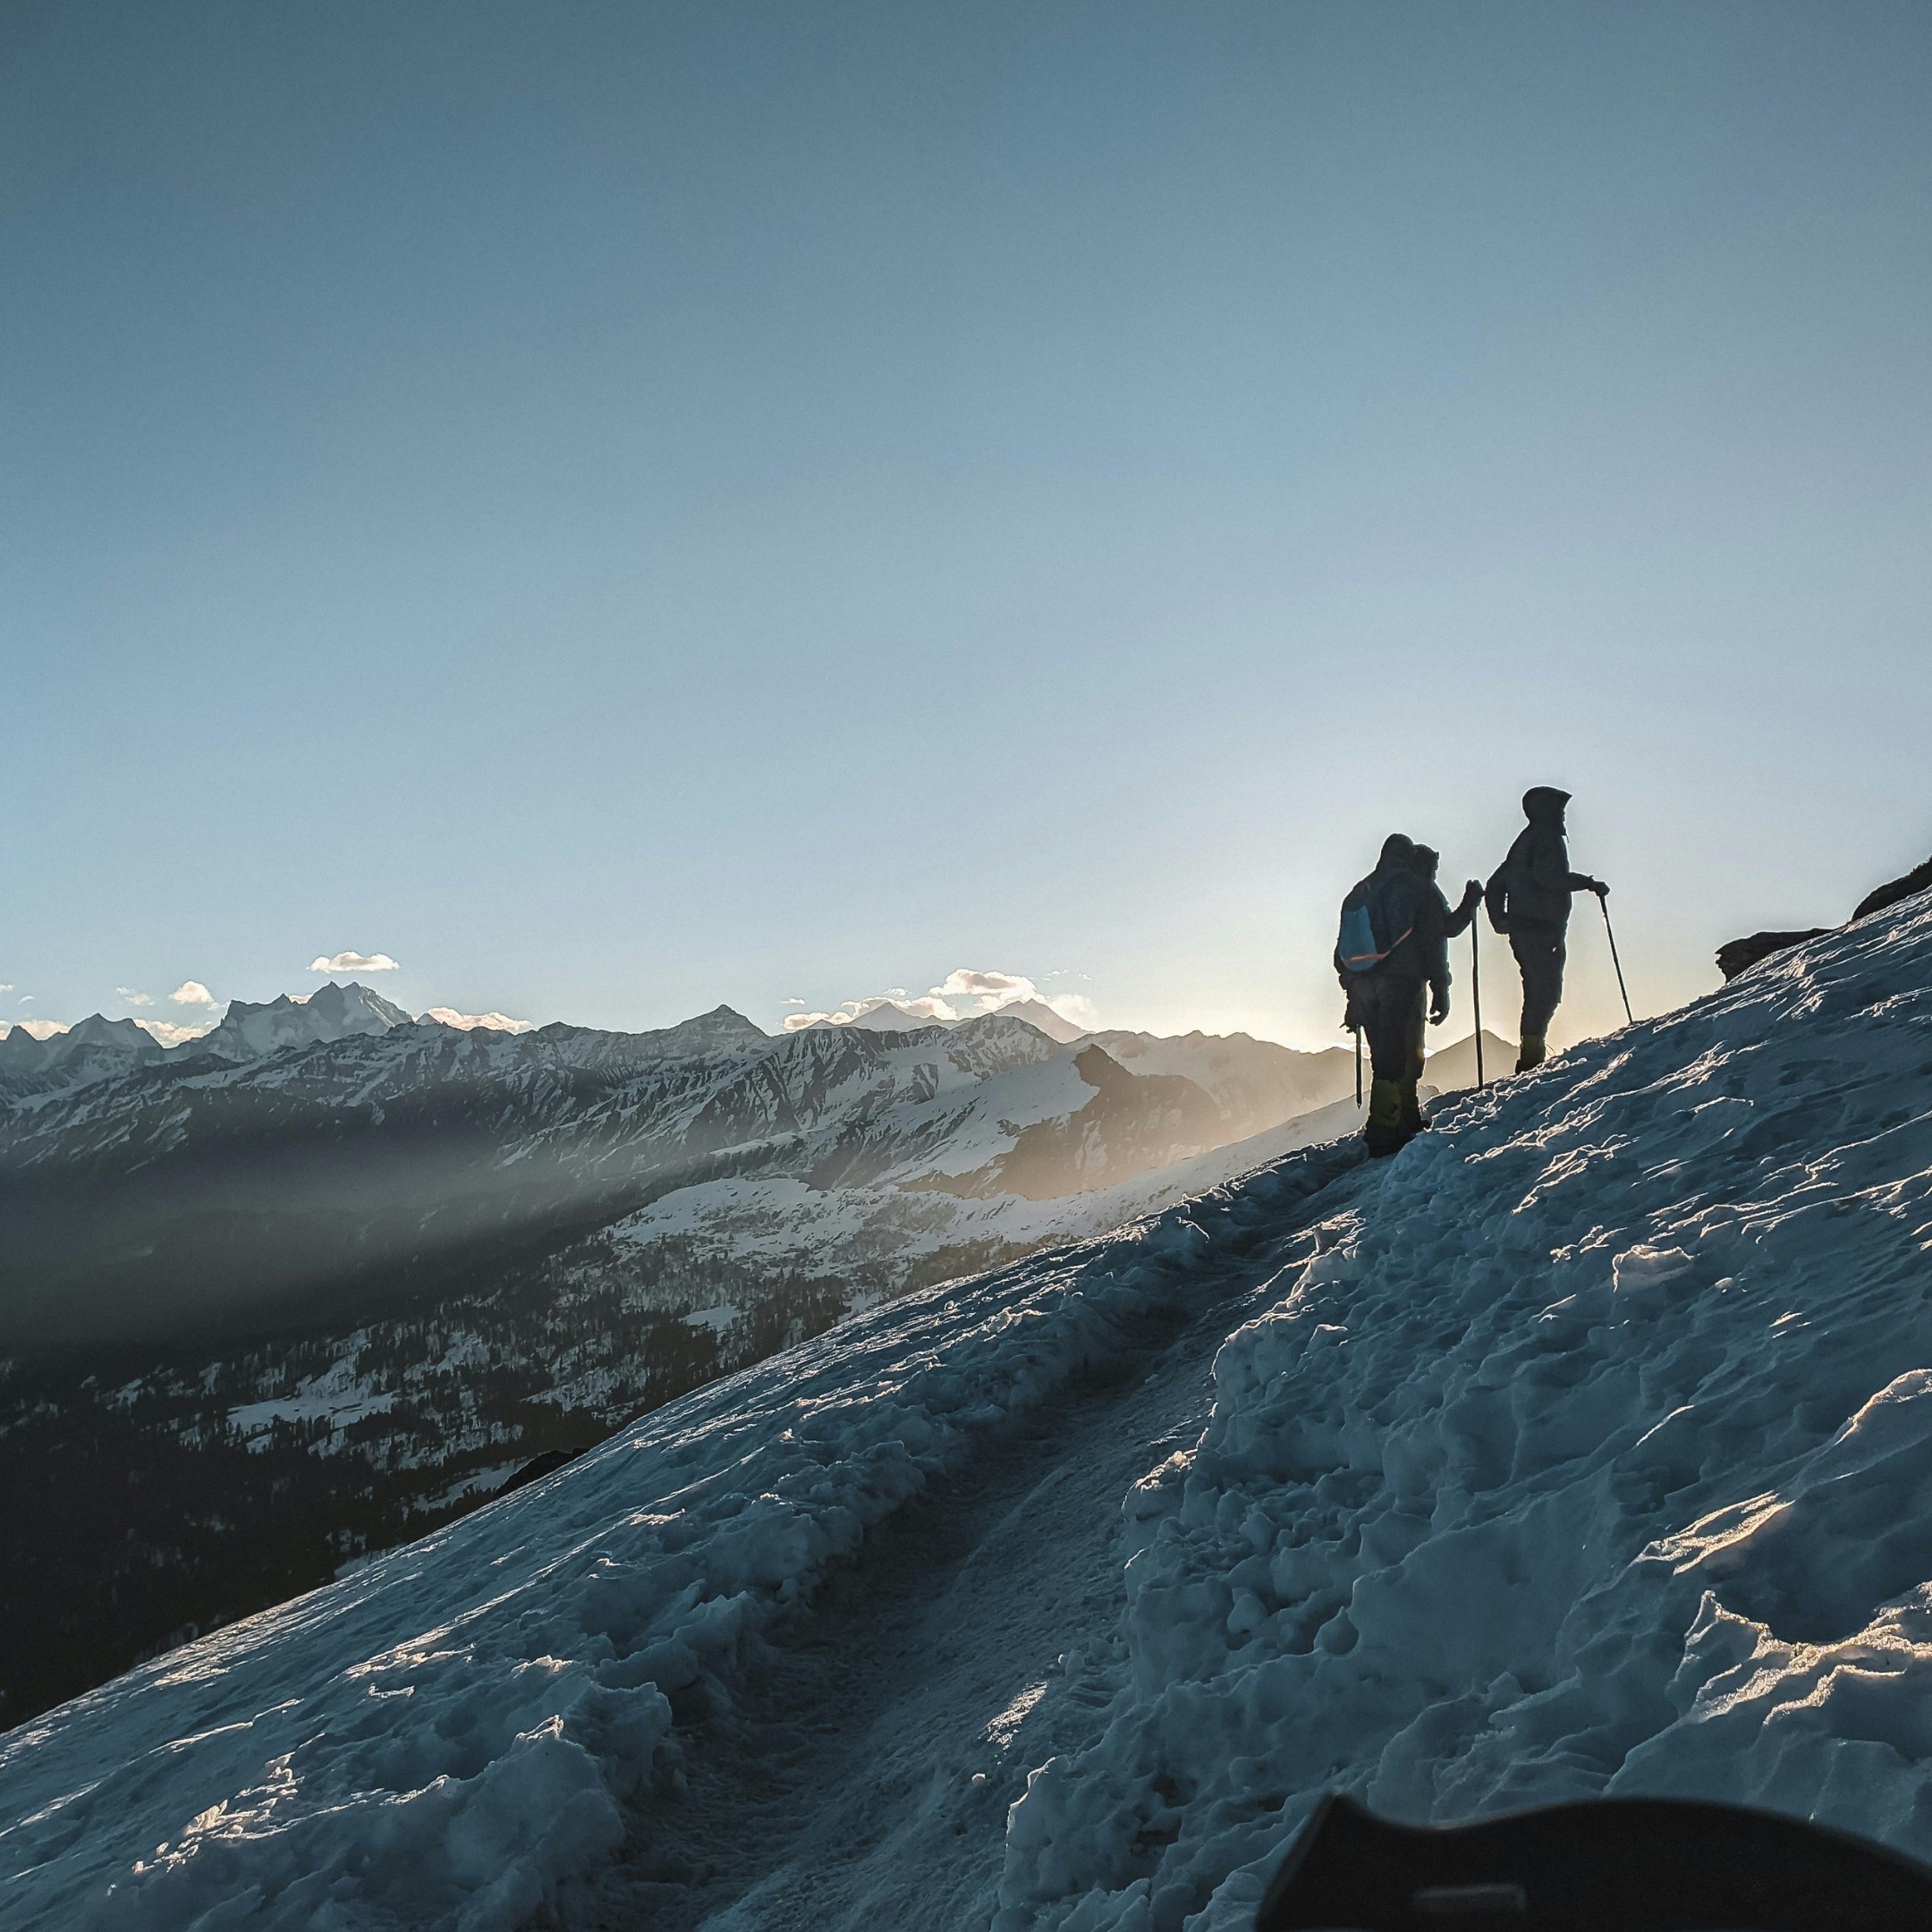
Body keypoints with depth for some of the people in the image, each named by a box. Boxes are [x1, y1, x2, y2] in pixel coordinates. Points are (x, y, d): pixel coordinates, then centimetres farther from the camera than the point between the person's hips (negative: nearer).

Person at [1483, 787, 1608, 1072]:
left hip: (1521, 930, 9)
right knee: (1546, 993, -10)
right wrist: (1588, 883, -19)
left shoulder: (1523, 841, 23)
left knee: (1538, 994, 12)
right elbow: (1548, 875, -24)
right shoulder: (1547, 838, -6)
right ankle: (1531, 1055, -17)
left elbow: (1496, 884, 25)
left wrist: (1501, 921, 21)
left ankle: (1529, 1059, 10)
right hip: (1542, 931, -9)